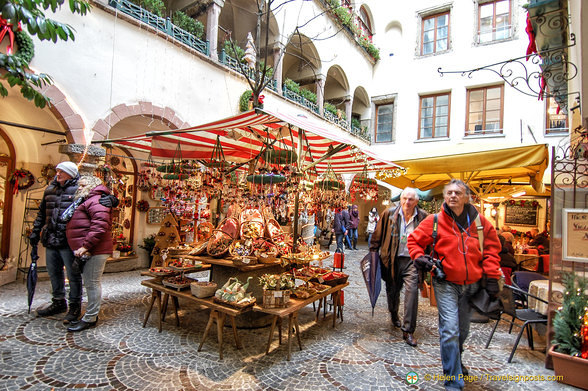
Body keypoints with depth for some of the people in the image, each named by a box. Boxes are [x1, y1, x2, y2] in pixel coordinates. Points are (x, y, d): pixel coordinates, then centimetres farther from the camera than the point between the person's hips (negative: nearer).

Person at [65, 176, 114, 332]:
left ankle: (90, 318, 7)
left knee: (92, 283, -3)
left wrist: (86, 245, -24)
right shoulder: (86, 201, 23)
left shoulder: (96, 200, -11)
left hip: (95, 250, -11)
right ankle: (91, 314, 27)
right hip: (87, 250, 11)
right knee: (90, 283, 16)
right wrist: (83, 247, 20)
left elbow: (100, 225, -25)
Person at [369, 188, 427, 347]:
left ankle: (408, 330, 2)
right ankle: (394, 315, 47)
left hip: (412, 260, -1)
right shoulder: (390, 214, -4)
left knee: (412, 292, -11)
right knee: (392, 291, 17)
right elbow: (378, 233, 5)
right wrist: (373, 250, 6)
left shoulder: (423, 217, -3)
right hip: (393, 260, 1)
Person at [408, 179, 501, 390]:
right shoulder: (434, 221, -9)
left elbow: (492, 248, 7)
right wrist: (419, 256, -18)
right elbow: (414, 240, -1)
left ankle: (455, 360, 48)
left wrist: (491, 276, 0)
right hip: (446, 283, -4)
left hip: (471, 284, 4)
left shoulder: (480, 222, 0)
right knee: (450, 330, -11)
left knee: (463, 329, 20)